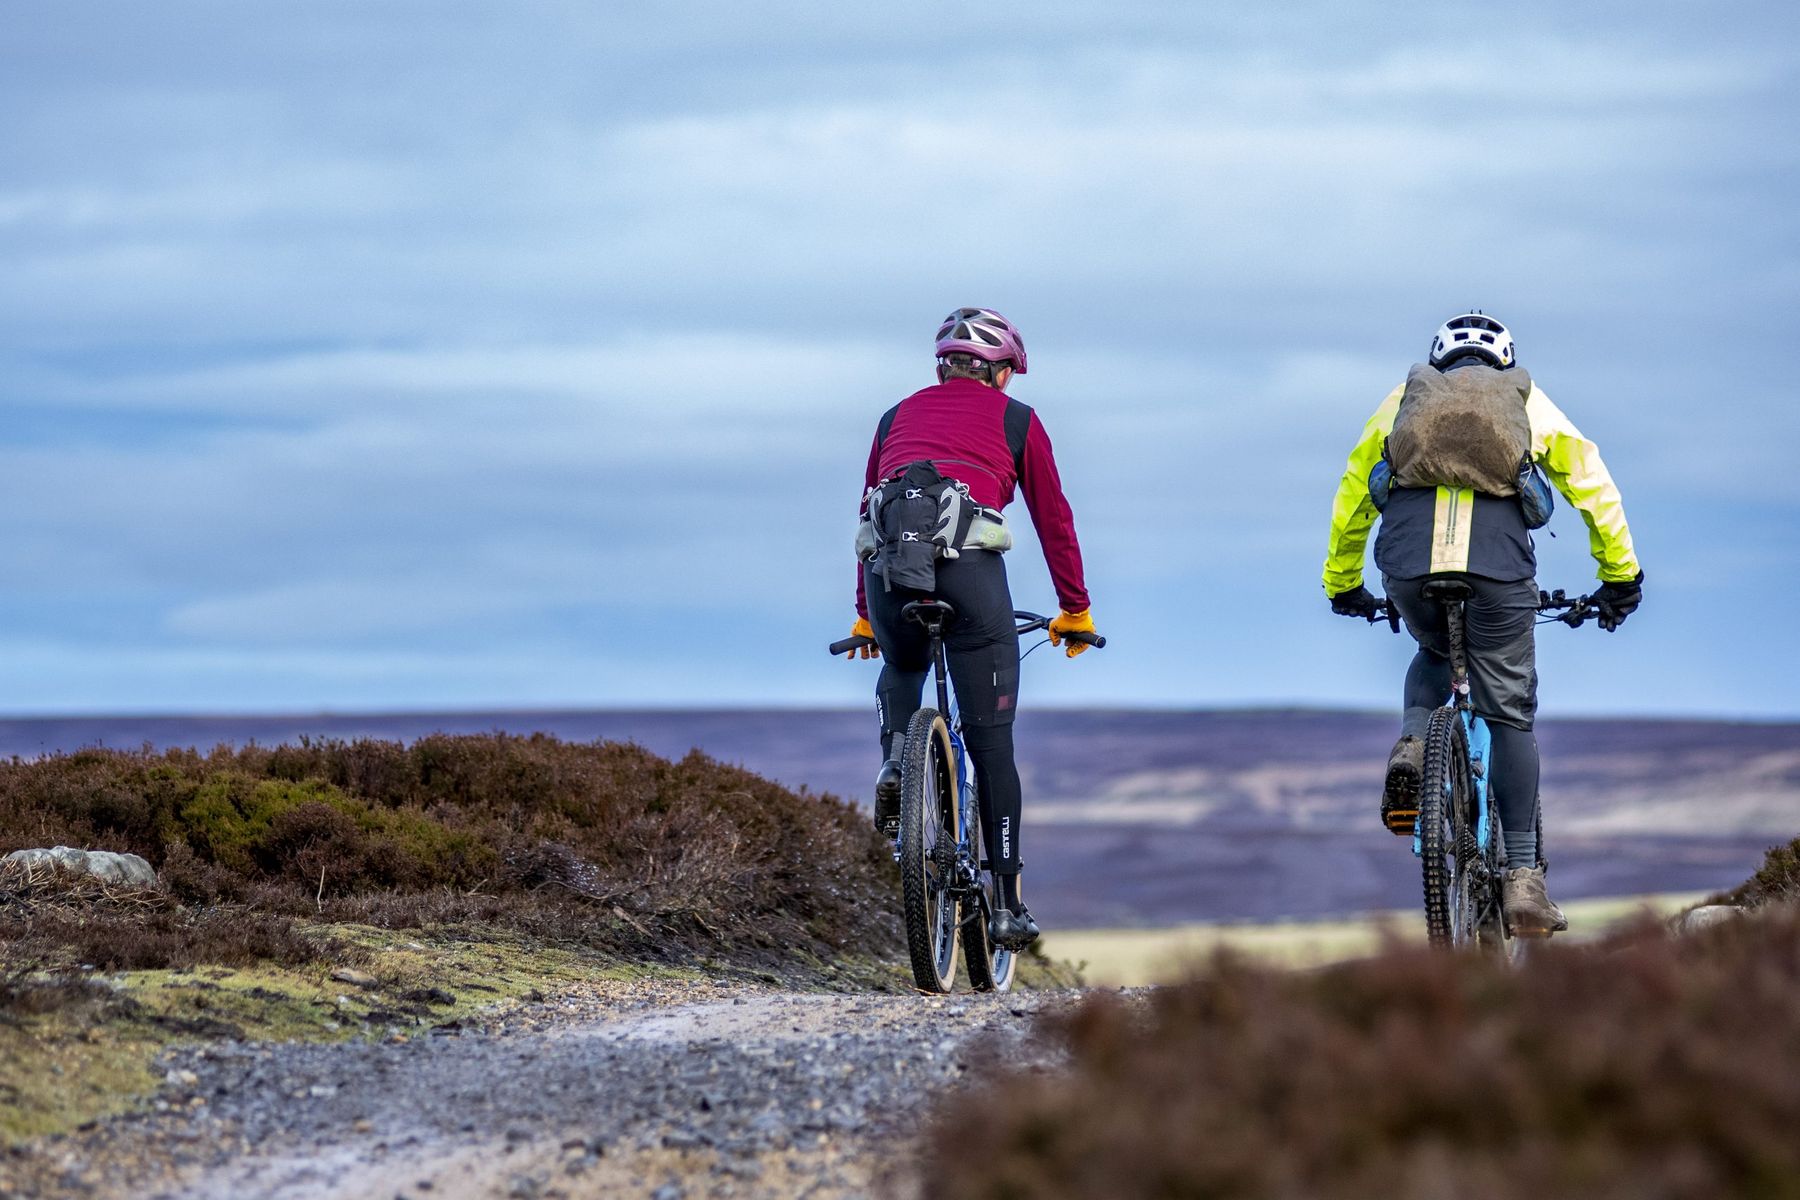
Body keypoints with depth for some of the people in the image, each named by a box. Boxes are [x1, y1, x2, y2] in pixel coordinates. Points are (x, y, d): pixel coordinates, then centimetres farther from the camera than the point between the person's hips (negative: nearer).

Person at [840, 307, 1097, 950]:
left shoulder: (898, 416, 29)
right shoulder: (1015, 420, 21)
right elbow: (1053, 519, 21)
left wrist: (865, 616, 40)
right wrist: (1075, 610, 29)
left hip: (888, 563, 3)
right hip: (969, 563, -3)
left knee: (900, 670, 37)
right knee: (991, 742, 4)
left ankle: (894, 762, 7)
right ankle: (1008, 904, 5)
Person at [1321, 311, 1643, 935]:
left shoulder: (1404, 397, 30)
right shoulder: (1529, 399, 27)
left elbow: (1351, 496, 34)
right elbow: (1593, 485, 22)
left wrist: (1342, 585, 45)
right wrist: (1621, 576, 29)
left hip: (1408, 560, 2)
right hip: (1498, 561, -1)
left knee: (1434, 654, 33)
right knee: (1509, 714, 10)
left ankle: (1412, 746, 3)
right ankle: (1523, 879, 5)